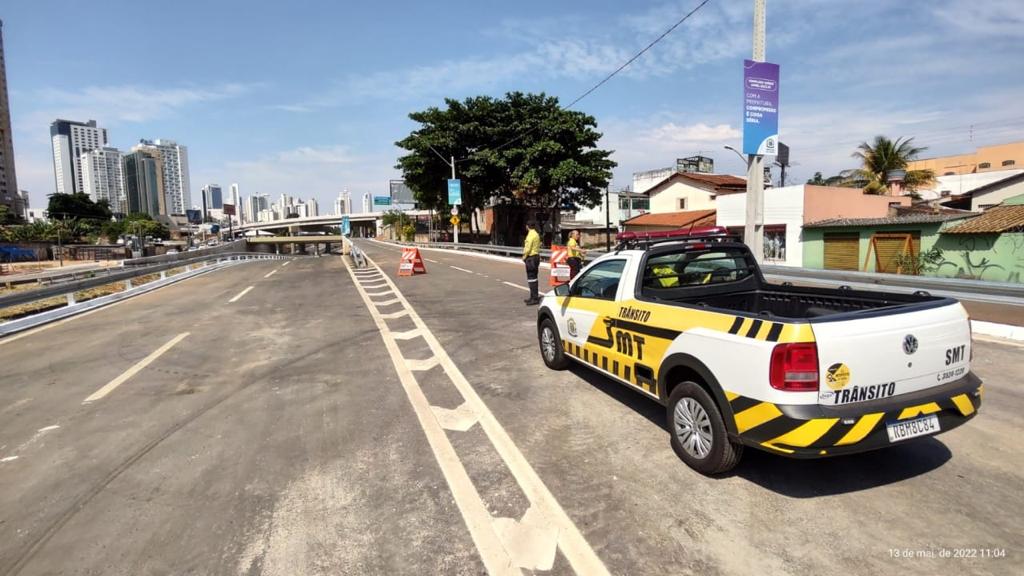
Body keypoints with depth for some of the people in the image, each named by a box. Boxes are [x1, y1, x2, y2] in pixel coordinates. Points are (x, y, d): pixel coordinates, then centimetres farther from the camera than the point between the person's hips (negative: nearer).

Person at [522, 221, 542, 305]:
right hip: (536, 256, 10)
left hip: (531, 258, -10)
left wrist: (524, 256, -6)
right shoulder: (536, 234, 15)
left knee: (531, 278, -9)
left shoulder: (530, 235, -15)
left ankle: (535, 298, -10)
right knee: (533, 278, 16)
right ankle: (533, 297, 24)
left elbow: (528, 248, -20)